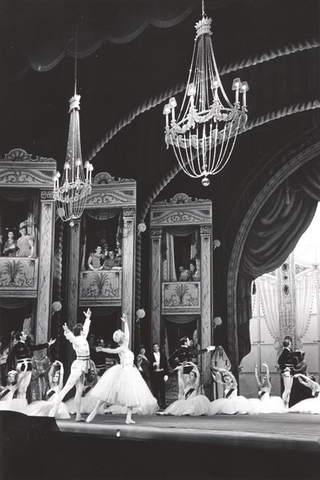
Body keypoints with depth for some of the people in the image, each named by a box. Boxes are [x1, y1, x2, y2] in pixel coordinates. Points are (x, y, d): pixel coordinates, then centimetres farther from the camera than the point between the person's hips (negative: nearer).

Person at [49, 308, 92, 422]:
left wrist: (88, 318, 40)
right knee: (67, 387, -12)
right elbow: (71, 337, -36)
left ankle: (78, 416, 7)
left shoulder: (82, 338, 11)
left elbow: (86, 328, 29)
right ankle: (54, 410, -14)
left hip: (81, 367, 9)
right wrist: (67, 332, -57)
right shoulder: (77, 340, -13)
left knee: (79, 391, 6)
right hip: (79, 365, -9)